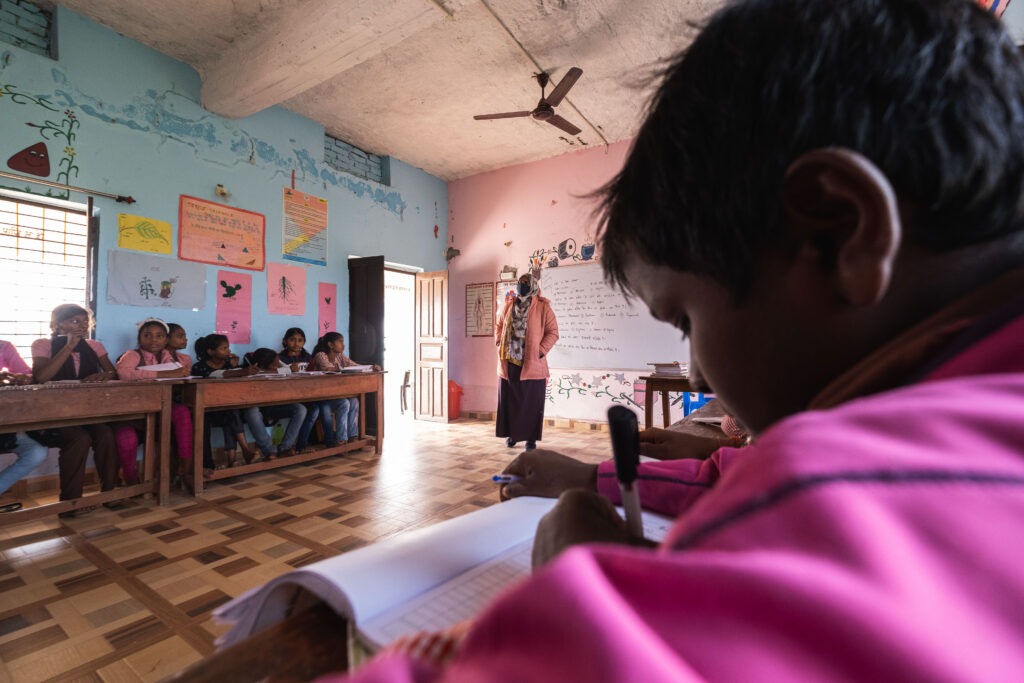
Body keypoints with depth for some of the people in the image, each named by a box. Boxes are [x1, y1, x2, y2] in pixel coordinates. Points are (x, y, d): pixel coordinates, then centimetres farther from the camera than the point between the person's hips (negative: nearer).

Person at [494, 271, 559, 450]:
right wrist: (499, 343, 7)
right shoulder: (509, 305, 11)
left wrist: (541, 350, -12)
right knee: (509, 400, 11)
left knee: (532, 403, 3)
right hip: (509, 363, 4)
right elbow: (499, 326, 21)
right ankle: (511, 433, 24)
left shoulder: (543, 307, -3)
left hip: (532, 364, -4)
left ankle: (531, 437, 14)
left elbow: (553, 332, -4)